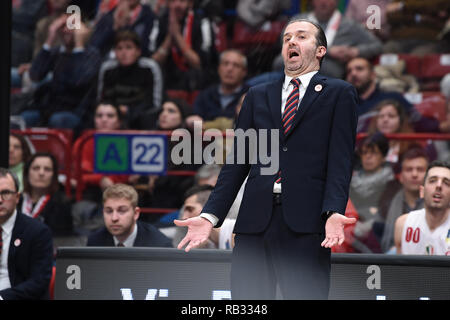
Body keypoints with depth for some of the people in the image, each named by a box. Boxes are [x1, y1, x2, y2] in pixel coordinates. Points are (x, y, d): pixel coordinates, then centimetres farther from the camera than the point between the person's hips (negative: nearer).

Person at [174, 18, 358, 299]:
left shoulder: (339, 94, 10)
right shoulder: (258, 96, 22)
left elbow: (340, 160, -1)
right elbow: (236, 162, 17)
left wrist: (334, 212, -17)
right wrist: (211, 215, 4)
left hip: (305, 223, -4)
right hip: (254, 221, 4)